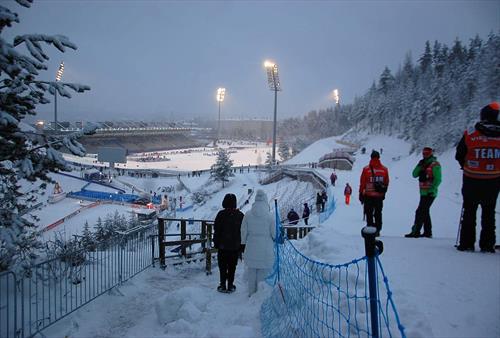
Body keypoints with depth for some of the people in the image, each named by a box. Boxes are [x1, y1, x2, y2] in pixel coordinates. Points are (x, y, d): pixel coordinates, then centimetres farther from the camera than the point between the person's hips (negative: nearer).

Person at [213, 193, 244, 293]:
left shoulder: (221, 214, -9)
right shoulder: (240, 215, -1)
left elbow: (216, 230, -6)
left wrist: (216, 243, 4)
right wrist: (242, 245, 11)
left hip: (223, 245, -2)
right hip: (236, 246, 2)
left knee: (222, 266, 8)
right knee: (232, 266, 10)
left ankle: (223, 285, 10)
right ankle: (230, 285, 13)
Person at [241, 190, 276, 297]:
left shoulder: (248, 214, -5)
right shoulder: (269, 216, -13)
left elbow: (244, 231, 1)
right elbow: (274, 233, -6)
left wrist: (243, 244, 14)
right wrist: (275, 238, 16)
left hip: (251, 248, 3)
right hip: (265, 249, -3)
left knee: (251, 271, 14)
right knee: (263, 271, 7)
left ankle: (251, 293, 23)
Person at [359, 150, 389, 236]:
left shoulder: (366, 169, -8)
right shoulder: (384, 169, 1)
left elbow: (362, 183, -5)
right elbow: (386, 183, 9)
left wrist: (361, 194, 3)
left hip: (368, 196, -3)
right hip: (379, 196, 3)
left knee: (369, 214, 5)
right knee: (378, 214, 13)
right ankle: (377, 230, 14)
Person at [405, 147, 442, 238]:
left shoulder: (435, 164, -8)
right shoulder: (423, 164, 15)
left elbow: (438, 179, -14)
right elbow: (414, 175, 6)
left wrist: (432, 189, -22)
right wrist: (419, 166, -7)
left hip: (430, 193, -8)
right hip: (423, 193, 8)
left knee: (420, 212, -11)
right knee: (425, 212, 14)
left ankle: (415, 232, -9)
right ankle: (428, 232, 23)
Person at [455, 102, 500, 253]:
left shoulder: (470, 135, -12)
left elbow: (459, 156, -2)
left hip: (471, 181, -1)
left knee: (469, 212, 12)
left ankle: (467, 243, 12)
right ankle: (487, 245, 17)